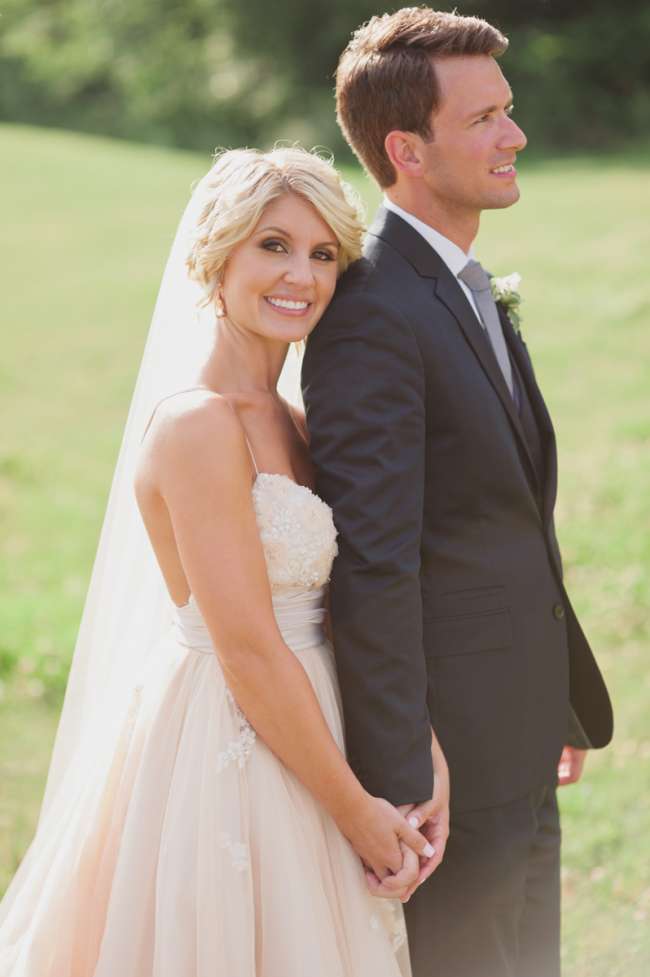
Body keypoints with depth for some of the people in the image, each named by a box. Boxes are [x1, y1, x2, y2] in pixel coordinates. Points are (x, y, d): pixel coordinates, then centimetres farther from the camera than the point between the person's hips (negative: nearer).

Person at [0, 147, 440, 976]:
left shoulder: (284, 424, 10)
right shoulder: (196, 424, -18)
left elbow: (344, 610, 10)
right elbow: (249, 654, -19)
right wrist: (355, 810, -13)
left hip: (288, 745, 9)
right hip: (227, 766, -9)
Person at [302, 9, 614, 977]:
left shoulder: (470, 289, 12)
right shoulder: (373, 316, -19)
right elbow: (372, 568, -23)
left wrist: (561, 703, 19)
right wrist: (400, 788, -24)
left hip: (516, 751, 10)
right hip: (450, 752, -10)